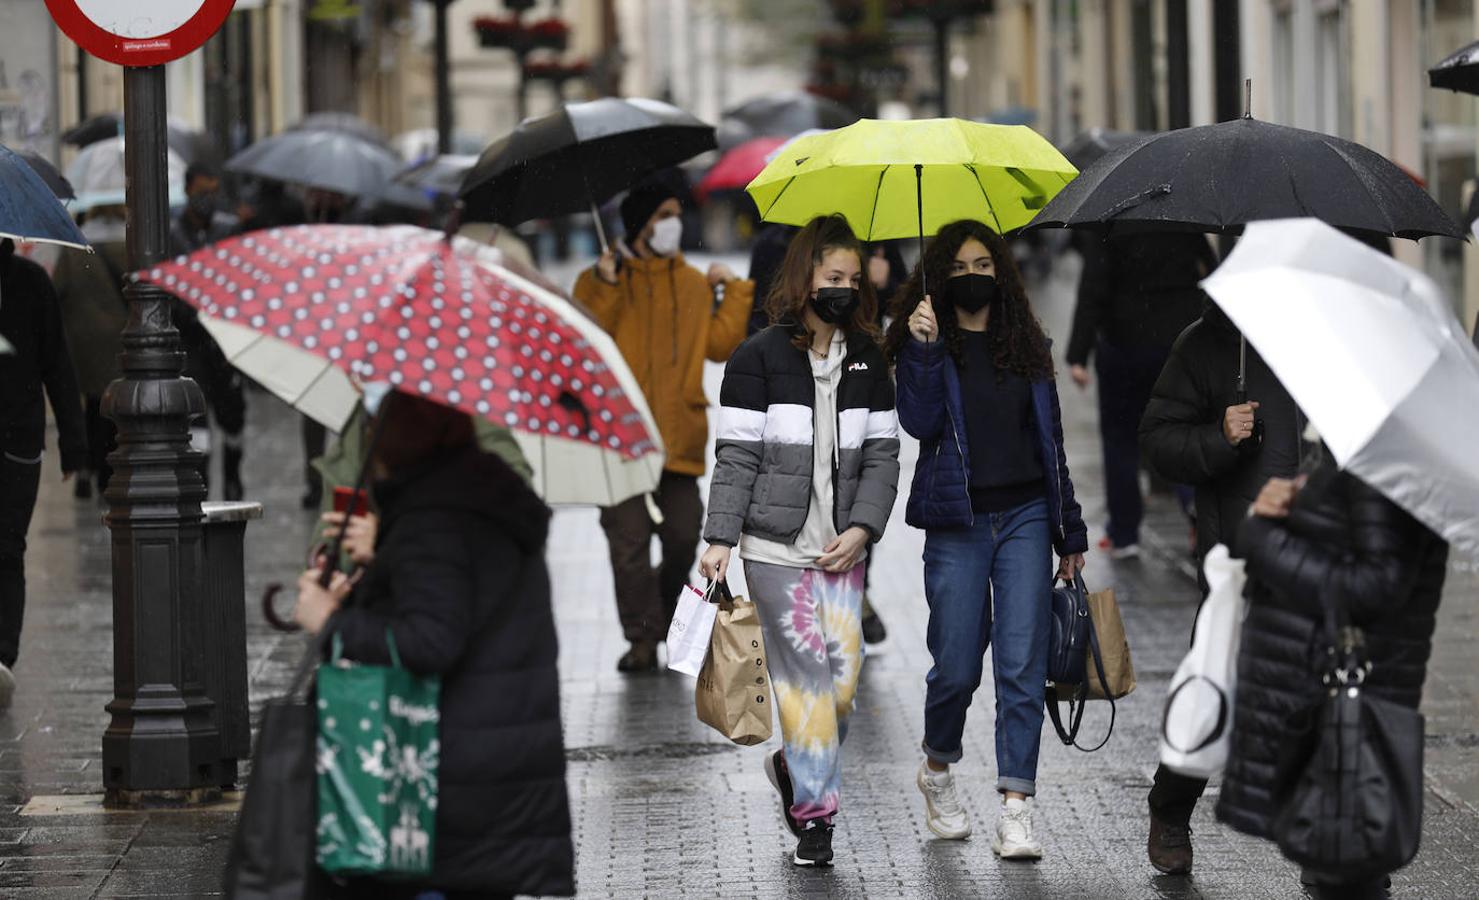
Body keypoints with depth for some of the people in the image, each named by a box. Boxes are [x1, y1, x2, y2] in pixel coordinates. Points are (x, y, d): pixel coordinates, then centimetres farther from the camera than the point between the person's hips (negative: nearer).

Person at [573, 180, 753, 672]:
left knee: (683, 535, 0)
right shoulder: (599, 282, 7)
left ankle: (667, 616, 22)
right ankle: (643, 636, -3)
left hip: (679, 436, 3)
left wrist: (736, 293, 3)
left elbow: (719, 345, 8)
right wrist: (605, 288, -15)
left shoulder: (693, 283, 16)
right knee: (629, 537, -7)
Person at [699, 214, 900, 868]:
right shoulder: (760, 358, -1)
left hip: (842, 547, 4)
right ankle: (814, 814, 0)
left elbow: (882, 455, 10)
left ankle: (795, 765, 27)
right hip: (775, 545, -4)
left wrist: (860, 531, -3)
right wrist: (720, 538, -10)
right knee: (806, 672, -6)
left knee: (844, 672, 0)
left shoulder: (868, 360, 11)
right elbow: (736, 456, -3)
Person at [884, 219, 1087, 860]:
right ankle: (937, 770, 28)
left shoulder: (1027, 346, 12)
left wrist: (1069, 532, 14)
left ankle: (1015, 810, -8)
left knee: (1022, 663, -6)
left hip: (1025, 517, 2)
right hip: (957, 523, -2)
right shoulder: (926, 345, 3)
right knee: (957, 666, -1)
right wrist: (923, 351, -21)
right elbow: (919, 423, -11)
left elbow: (1050, 438, 15)